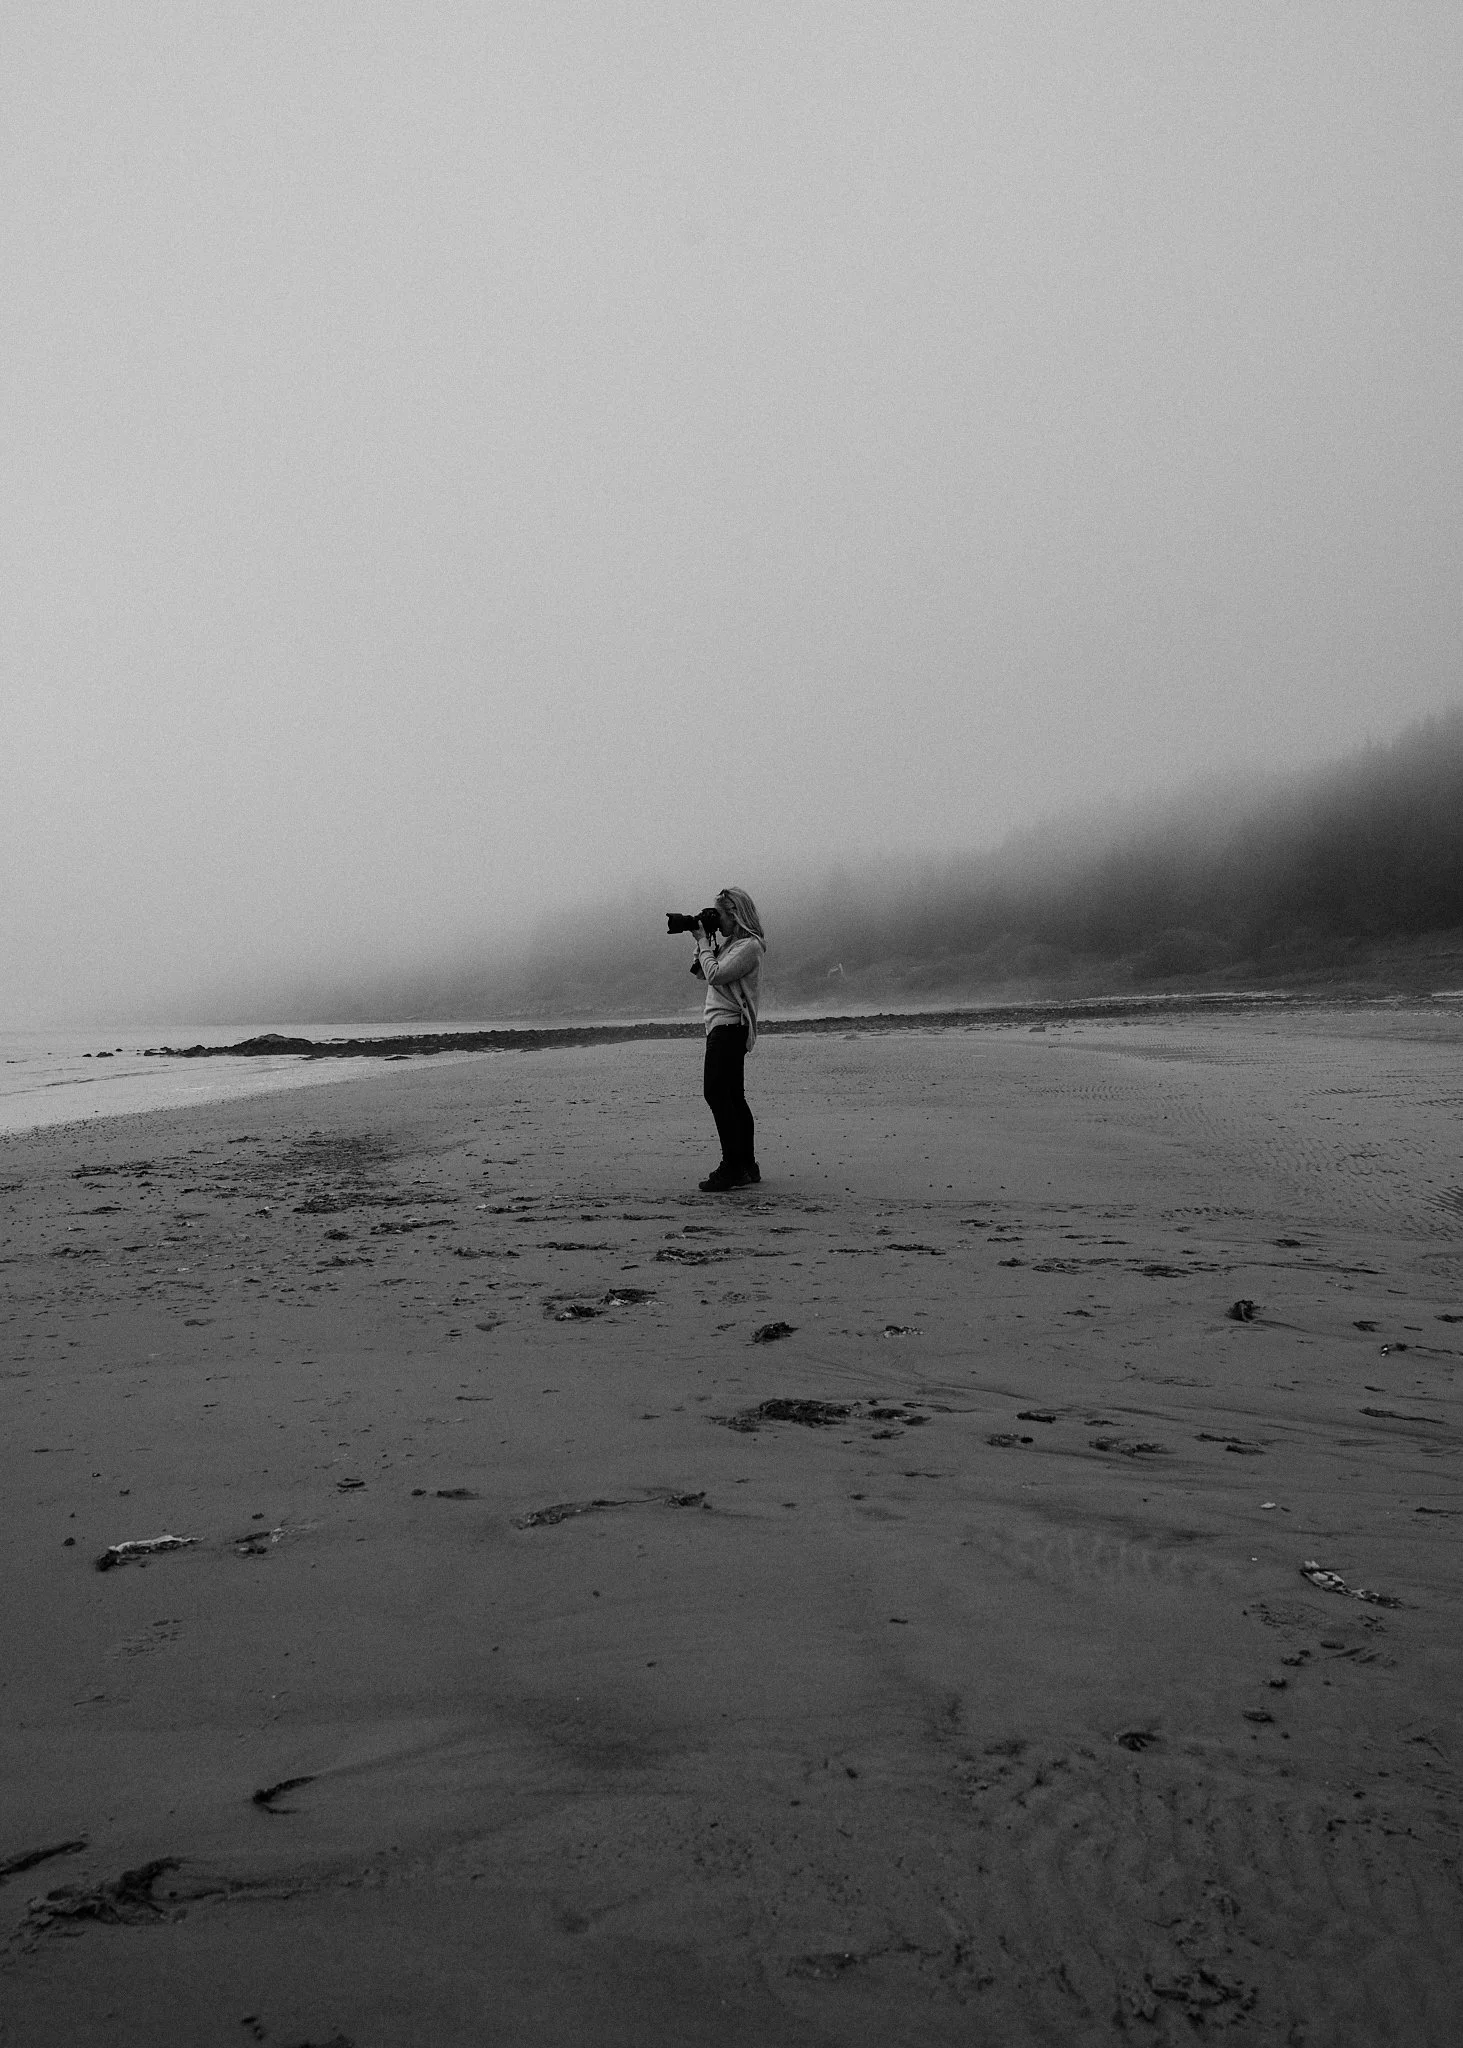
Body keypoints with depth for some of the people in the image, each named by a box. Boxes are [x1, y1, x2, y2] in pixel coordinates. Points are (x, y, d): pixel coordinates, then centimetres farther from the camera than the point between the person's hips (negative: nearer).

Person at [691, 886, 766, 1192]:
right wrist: (703, 942, 10)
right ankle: (746, 1167, 18)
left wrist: (703, 941, -8)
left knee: (716, 1093, -15)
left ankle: (733, 1168, -17)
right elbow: (702, 972, 20)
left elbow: (715, 974, -19)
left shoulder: (749, 945, -11)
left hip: (729, 1026, -10)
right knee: (732, 1097, 12)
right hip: (723, 1027, 10)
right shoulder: (730, 943, 18)